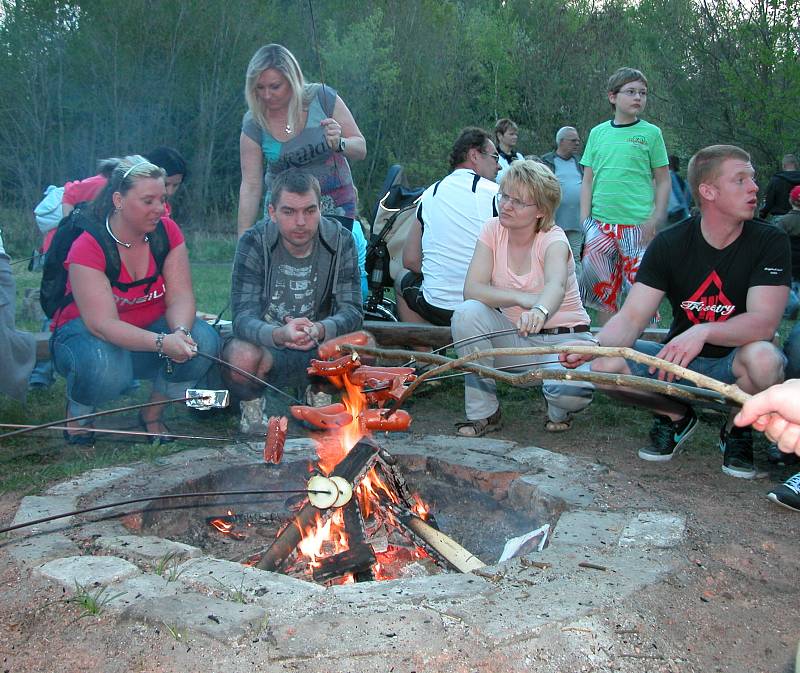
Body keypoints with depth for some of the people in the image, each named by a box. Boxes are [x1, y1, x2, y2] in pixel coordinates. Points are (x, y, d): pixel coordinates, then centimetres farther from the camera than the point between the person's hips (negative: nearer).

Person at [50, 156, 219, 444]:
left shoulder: (166, 232, -8)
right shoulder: (88, 246, -23)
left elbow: (180, 297, -14)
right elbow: (103, 323, -30)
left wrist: (180, 332, -36)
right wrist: (162, 343, -43)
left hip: (151, 329, 5)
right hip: (90, 333, -4)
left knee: (203, 339, -24)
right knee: (106, 364, -39)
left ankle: (152, 415, 1)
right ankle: (77, 413, 0)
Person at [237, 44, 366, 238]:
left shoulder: (322, 98, -10)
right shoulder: (254, 123, -7)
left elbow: (361, 148, -4)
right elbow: (250, 186, -5)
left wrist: (339, 144, -26)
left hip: (334, 209, -1)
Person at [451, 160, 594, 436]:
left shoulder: (553, 240, -17)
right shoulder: (493, 230, -6)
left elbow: (556, 285, -40)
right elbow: (471, 289, -16)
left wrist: (540, 311, -64)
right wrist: (522, 298, -31)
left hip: (563, 339, -3)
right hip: (514, 336, 3)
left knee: (571, 391, -33)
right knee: (467, 313, -26)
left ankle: (559, 411, 10)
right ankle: (483, 412, -10)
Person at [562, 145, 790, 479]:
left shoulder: (769, 241, -12)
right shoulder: (670, 243, -8)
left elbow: (764, 322, -23)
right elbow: (631, 317, -13)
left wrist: (703, 331, -42)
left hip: (733, 363, -1)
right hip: (680, 358, 2)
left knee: (763, 359, -37)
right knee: (605, 366, -22)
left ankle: (737, 429, -2)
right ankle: (676, 416, 8)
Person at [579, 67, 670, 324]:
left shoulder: (650, 133, 3)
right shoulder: (598, 133, 11)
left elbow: (663, 181, 3)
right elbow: (587, 180, 13)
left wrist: (655, 220, -7)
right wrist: (585, 218, 3)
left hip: (638, 225, -3)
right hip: (601, 224, 3)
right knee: (602, 289, 5)